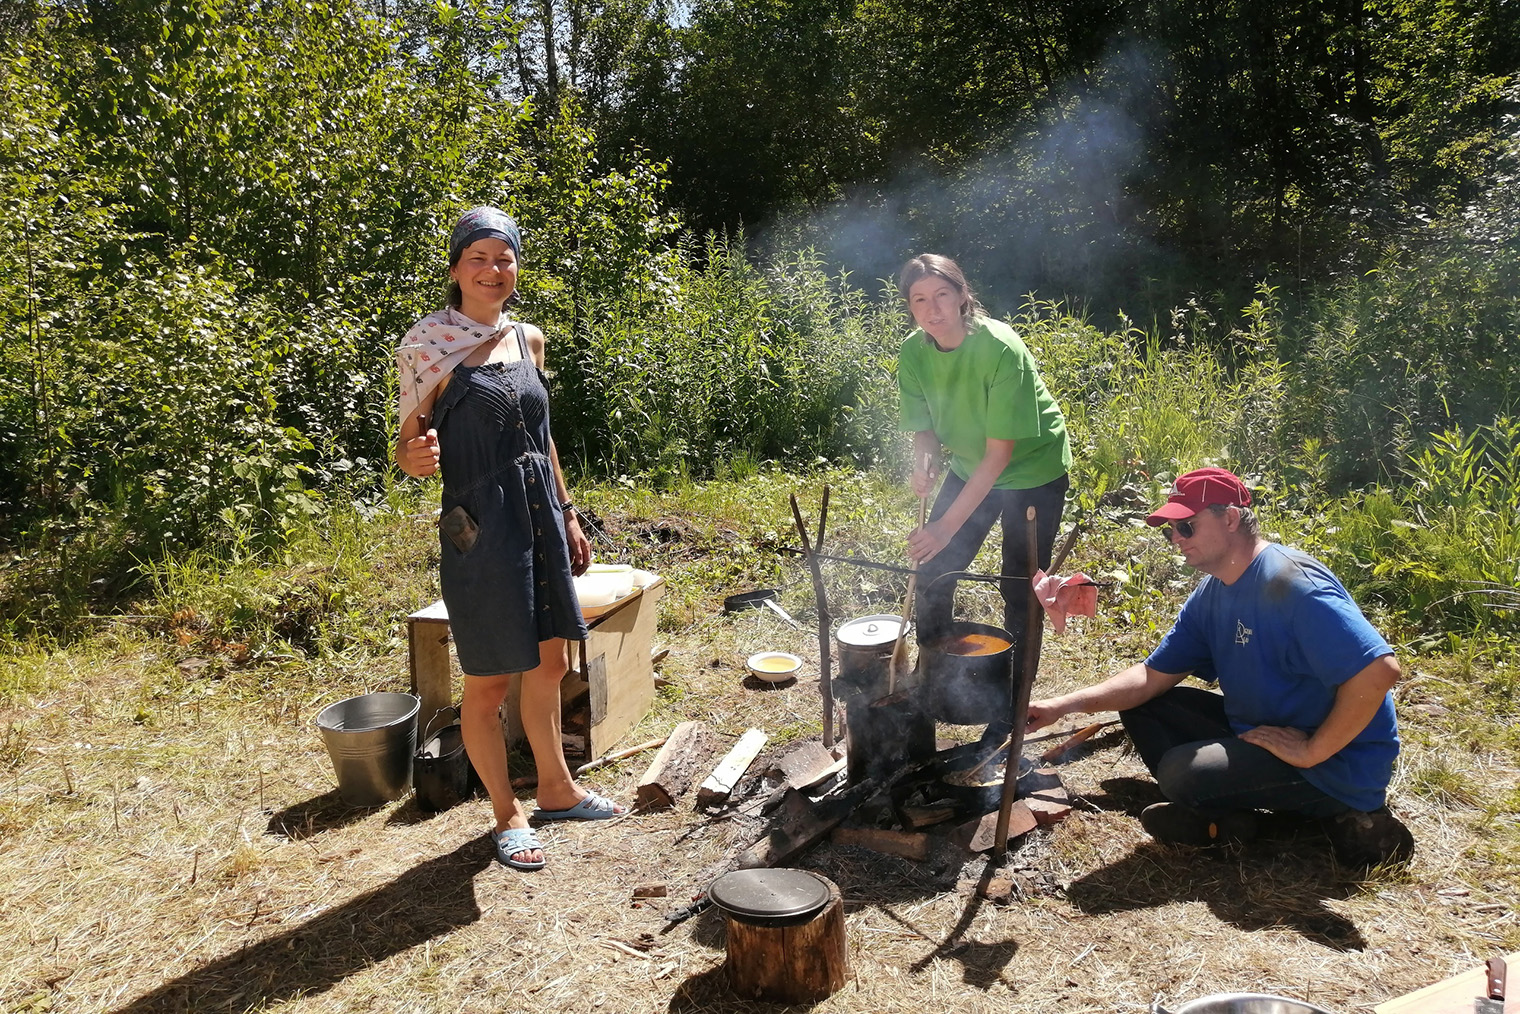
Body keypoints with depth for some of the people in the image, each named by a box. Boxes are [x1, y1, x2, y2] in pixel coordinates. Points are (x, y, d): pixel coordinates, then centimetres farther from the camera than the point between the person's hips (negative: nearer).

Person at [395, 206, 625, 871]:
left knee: (549, 663, 16)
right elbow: (408, 446, -4)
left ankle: (556, 789, 36)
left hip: (540, 521, 6)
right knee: (489, 681, 5)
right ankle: (507, 814, 25)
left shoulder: (527, 339, 10)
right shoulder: (429, 345, -8)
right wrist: (416, 456, -28)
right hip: (480, 529, -6)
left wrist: (567, 514, 18)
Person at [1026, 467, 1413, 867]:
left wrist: (1311, 752, -25)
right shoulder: (1211, 594, 5)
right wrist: (1065, 705, -9)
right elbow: (1153, 676, 4)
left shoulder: (1291, 583, -24)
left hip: (1339, 762, -9)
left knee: (1181, 773, -24)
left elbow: (1379, 670, -33)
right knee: (1141, 707, 2)